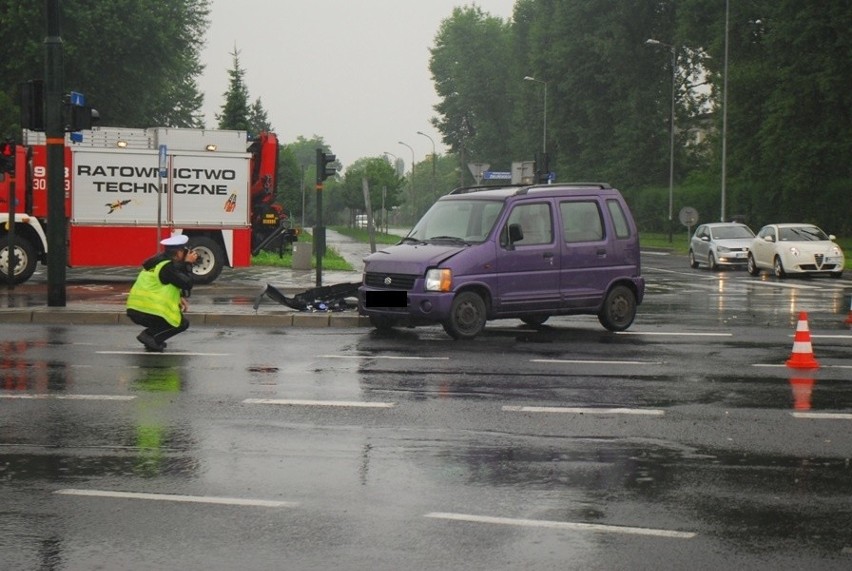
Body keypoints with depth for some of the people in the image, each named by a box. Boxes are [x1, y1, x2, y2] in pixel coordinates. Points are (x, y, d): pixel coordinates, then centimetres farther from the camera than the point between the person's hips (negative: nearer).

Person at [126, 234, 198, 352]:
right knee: (183, 323, 7)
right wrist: (188, 264, -3)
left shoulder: (159, 261, 15)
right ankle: (150, 336, -9)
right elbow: (186, 284, -15)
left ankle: (150, 337, 16)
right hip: (147, 312, -9)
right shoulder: (168, 267, -15)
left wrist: (180, 298, 12)